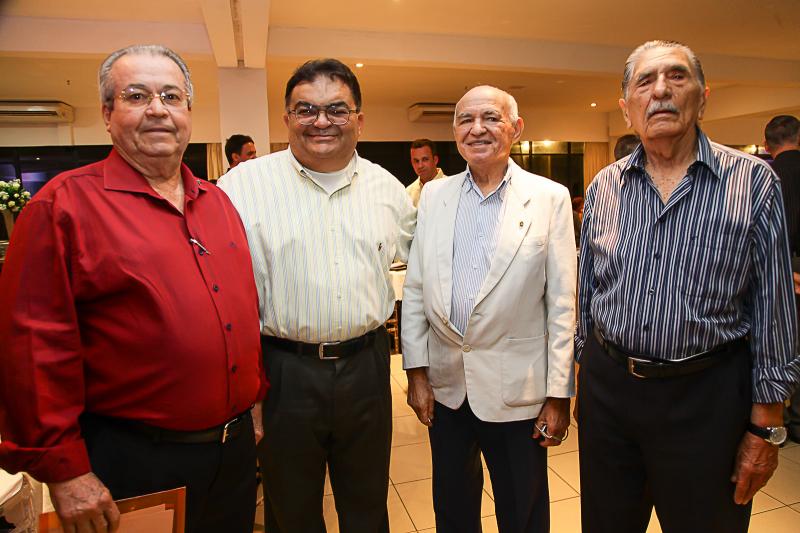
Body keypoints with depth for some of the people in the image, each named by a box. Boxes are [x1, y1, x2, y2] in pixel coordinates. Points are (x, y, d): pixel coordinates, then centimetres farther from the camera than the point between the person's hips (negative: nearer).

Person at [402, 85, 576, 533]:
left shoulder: (550, 198, -6)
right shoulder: (433, 195, 3)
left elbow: (562, 304, -6)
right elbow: (415, 289, 4)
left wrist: (559, 394, -7)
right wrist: (417, 371, 2)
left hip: (517, 390, -3)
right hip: (445, 384, 3)